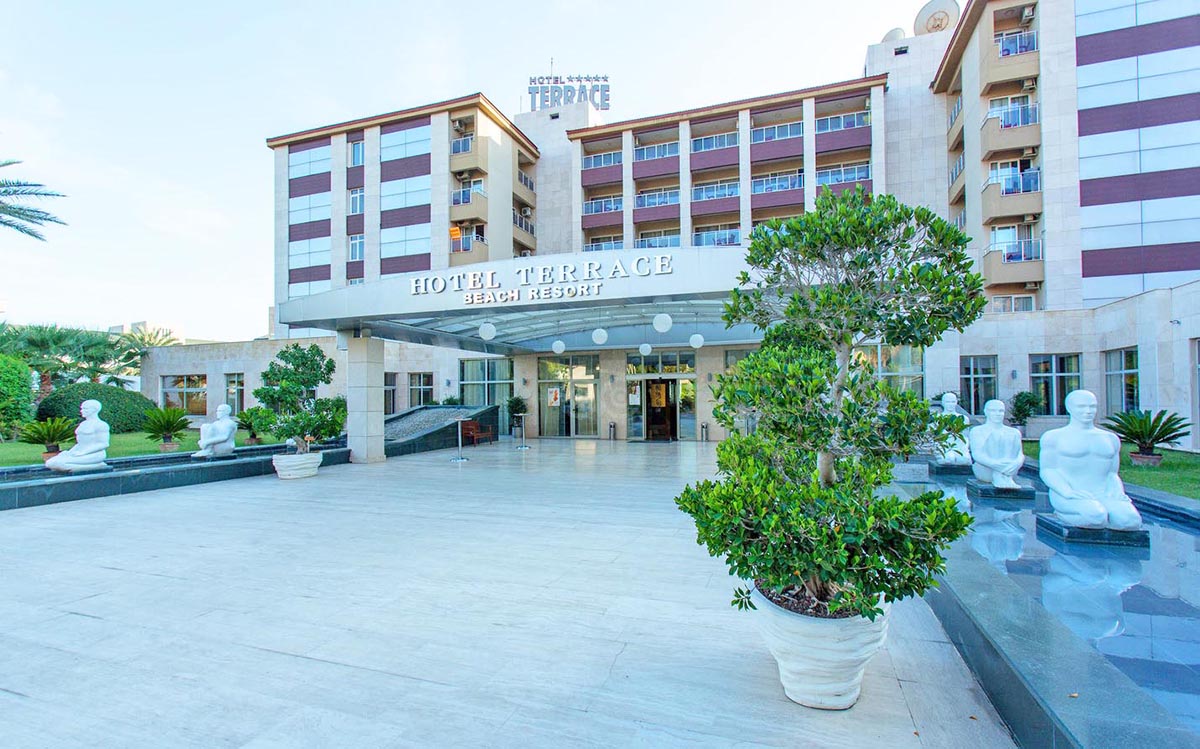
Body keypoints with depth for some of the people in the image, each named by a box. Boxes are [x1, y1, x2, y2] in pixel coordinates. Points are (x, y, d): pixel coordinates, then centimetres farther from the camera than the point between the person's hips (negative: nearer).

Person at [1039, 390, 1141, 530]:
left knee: (1131, 521, -28)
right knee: (1096, 517, -35)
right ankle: (1062, 513, -5)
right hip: (1068, 497, -4)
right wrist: (1068, 492, -19)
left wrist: (1119, 493, 0)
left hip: (1105, 496, 5)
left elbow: (1112, 474, 22)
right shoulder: (1053, 437, 5)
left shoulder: (1110, 439, 22)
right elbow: (1047, 471, -2)